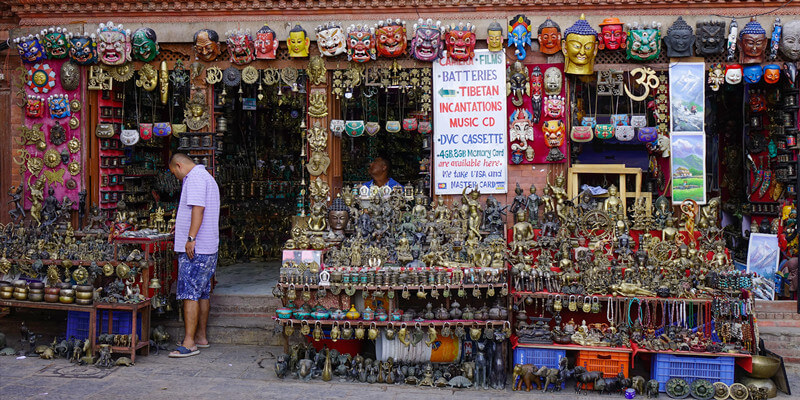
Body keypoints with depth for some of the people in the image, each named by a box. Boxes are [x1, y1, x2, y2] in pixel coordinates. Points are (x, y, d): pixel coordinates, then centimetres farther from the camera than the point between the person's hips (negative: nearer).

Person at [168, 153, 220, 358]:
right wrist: (182, 225, 41)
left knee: (189, 294, -11)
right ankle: (201, 336, 22)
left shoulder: (194, 178, -11)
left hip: (195, 248, -11)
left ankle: (189, 343, -12)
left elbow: (198, 209, -23)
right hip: (208, 248, 11)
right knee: (202, 293, 15)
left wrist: (191, 238, -26)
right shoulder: (207, 177, 21)